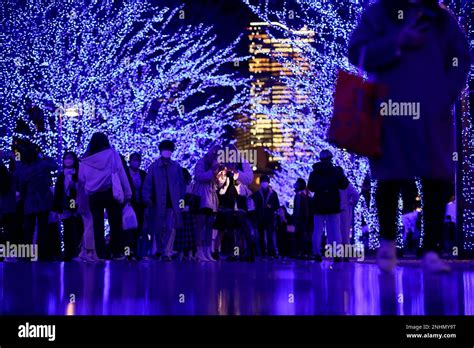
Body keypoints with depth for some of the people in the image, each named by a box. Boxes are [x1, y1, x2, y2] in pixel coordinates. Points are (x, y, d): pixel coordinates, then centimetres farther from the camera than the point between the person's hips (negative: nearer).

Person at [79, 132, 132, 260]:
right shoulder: (112, 154, 2)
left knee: (98, 226, 5)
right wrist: (127, 192, -2)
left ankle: (101, 254, 2)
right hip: (110, 193, -2)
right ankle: (117, 253, 2)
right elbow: (121, 173, -2)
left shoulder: (85, 160, 7)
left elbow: (81, 180, 3)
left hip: (94, 196, 2)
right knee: (115, 224, 4)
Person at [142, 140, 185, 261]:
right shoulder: (154, 167, 2)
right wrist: (147, 199, -9)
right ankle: (158, 250, 25)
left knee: (171, 228, -10)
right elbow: (147, 184, -1)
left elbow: (182, 183, 9)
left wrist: (181, 197, 1)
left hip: (172, 203, 0)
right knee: (158, 228, 9)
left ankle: (167, 253, -9)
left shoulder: (176, 166, 6)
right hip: (158, 203, 0)